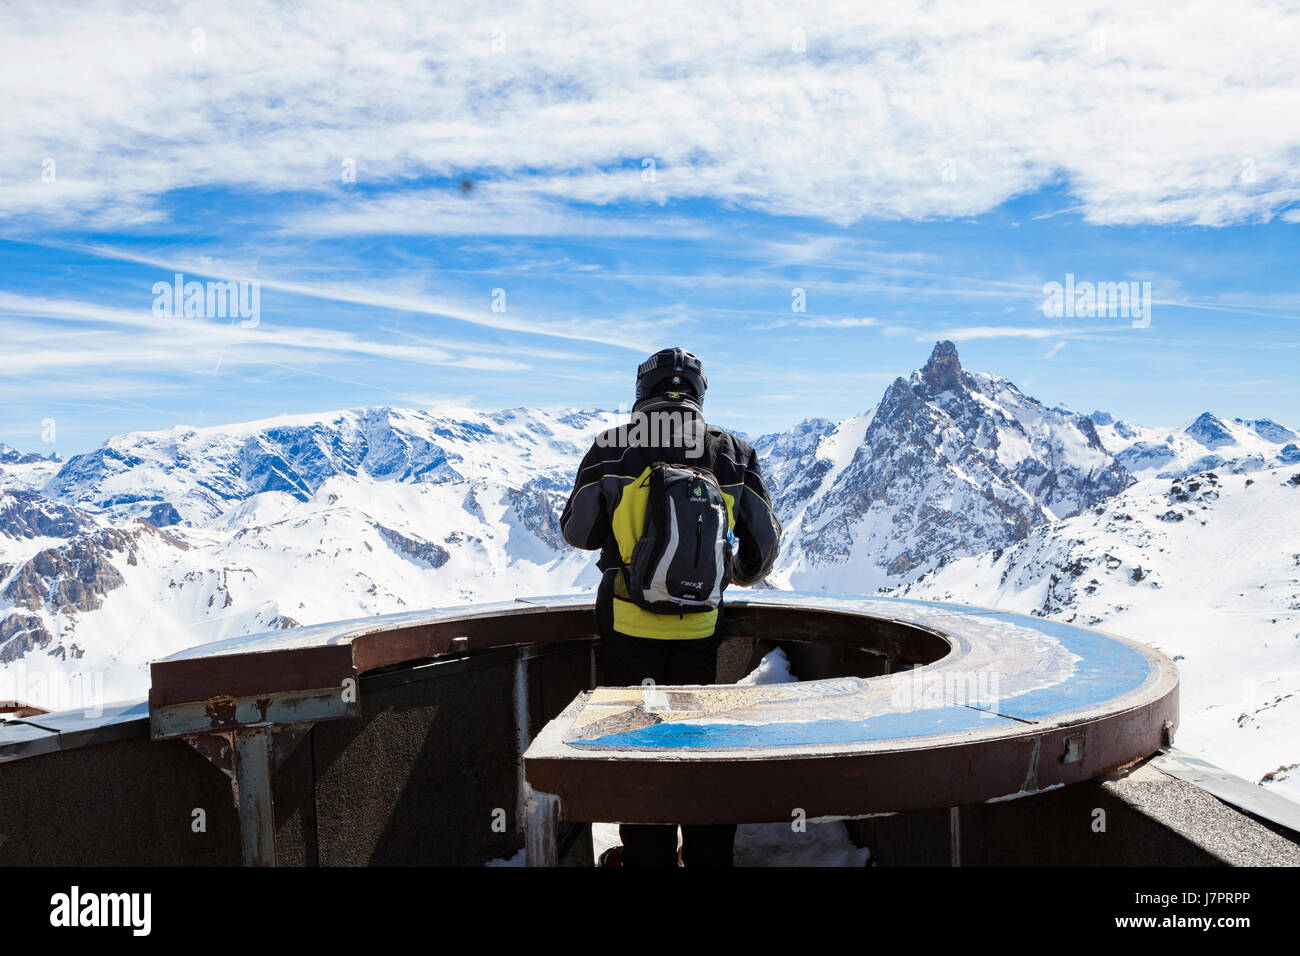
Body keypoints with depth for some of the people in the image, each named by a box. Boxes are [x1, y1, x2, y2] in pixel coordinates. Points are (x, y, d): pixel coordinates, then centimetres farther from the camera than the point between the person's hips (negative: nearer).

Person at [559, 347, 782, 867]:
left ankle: (648, 856, 22)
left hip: (628, 625, -1)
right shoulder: (734, 452, -2)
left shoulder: (611, 448, -6)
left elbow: (576, 532, 2)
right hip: (702, 628, 2)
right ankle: (709, 854, 27)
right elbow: (766, 542, 5)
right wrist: (744, 574, 27)